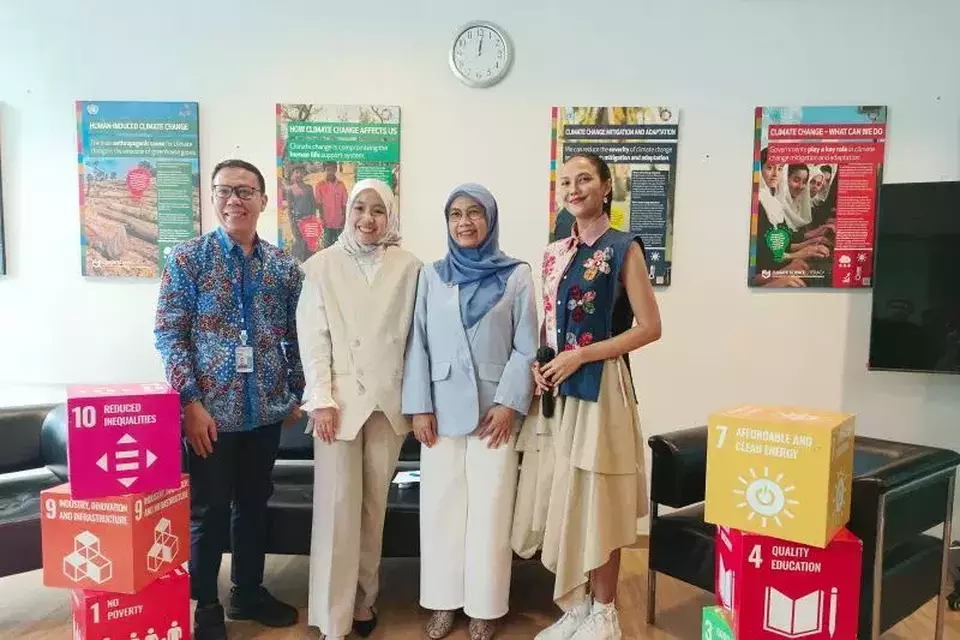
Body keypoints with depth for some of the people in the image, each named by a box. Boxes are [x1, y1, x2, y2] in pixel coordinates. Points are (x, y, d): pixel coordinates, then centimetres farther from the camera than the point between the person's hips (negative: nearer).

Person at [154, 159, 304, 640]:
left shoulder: (284, 266, 5)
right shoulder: (188, 258, -5)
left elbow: (295, 336, 10)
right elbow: (168, 335, -9)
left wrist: (295, 394, 9)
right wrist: (191, 401, -15)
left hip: (266, 410, 4)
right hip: (210, 410, -3)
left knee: (254, 504, 16)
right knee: (208, 511, 7)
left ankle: (248, 592, 35)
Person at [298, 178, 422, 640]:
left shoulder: (407, 267, 3)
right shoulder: (322, 265, 1)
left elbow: (415, 336, 4)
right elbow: (313, 337, -2)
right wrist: (322, 399, -10)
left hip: (388, 398, 2)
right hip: (339, 399, -1)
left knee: (374, 503, 11)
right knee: (338, 504, -1)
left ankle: (363, 598, 27)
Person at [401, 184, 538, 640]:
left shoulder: (516, 275, 0)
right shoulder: (431, 276, 6)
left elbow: (526, 347, -2)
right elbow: (418, 344, 4)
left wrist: (509, 403, -9)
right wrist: (419, 407, -2)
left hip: (493, 408, -2)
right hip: (442, 408, 2)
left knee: (490, 509, 6)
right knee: (439, 506, 8)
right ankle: (443, 600, 25)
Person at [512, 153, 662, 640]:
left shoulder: (623, 248, -4)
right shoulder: (553, 253, 12)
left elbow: (649, 327, -9)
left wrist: (581, 355, -15)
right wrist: (539, 362, 0)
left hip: (600, 388, -5)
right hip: (555, 390, 6)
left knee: (596, 502, 2)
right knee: (560, 500, 9)